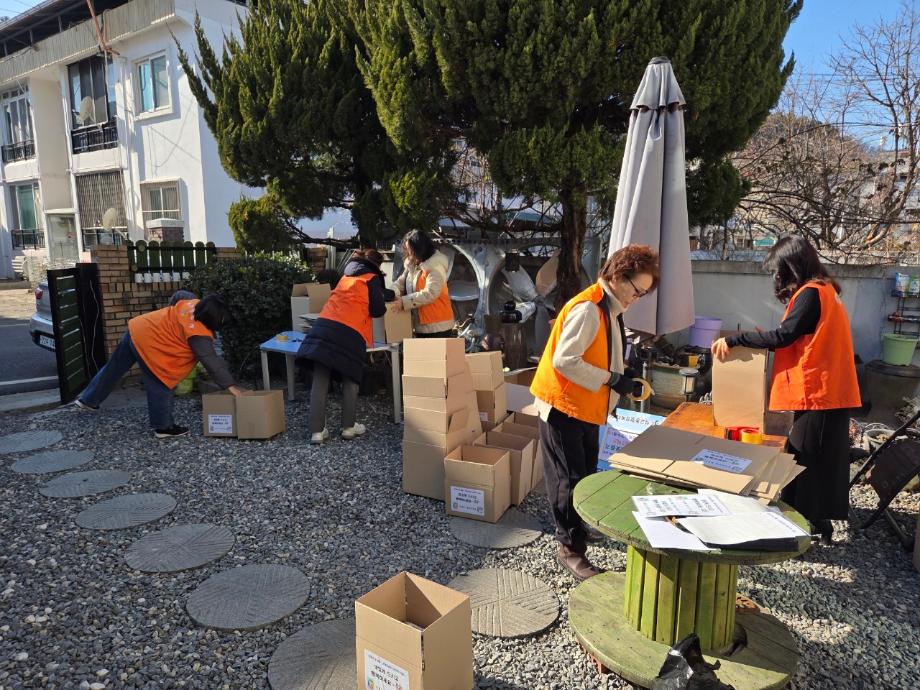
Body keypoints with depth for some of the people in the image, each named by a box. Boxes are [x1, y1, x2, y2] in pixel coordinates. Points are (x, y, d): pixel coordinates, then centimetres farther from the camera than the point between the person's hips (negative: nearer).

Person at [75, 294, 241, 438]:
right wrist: (230, 386, -25)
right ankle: (164, 427, 12)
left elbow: (179, 295, 16)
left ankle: (88, 400, 42)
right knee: (160, 387, 1)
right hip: (147, 343, -10)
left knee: (113, 369, 25)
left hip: (137, 328, 10)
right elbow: (212, 361, -27)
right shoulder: (199, 335, -27)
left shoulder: (195, 304, -5)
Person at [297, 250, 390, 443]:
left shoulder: (347, 276, 27)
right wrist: (383, 305, 25)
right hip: (349, 333, -5)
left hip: (324, 326, 5)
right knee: (351, 381, 10)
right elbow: (378, 309, 1)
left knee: (320, 382, 2)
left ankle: (317, 431, 1)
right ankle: (348, 427, 13)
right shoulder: (371, 278, 7)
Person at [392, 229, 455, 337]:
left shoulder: (435, 266, -16)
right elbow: (401, 283, 10)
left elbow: (430, 293, -26)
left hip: (438, 325, -9)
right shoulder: (412, 265, 11)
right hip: (421, 325, 9)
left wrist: (404, 301, -26)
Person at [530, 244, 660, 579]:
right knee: (570, 477, -1)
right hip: (563, 405, -9)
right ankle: (570, 549, 12)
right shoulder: (587, 309, -23)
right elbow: (564, 361, -28)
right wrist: (614, 380, -24)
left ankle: (576, 524, 38)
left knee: (586, 473, 19)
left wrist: (623, 370, -3)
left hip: (586, 407, 9)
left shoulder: (608, 309, 8)